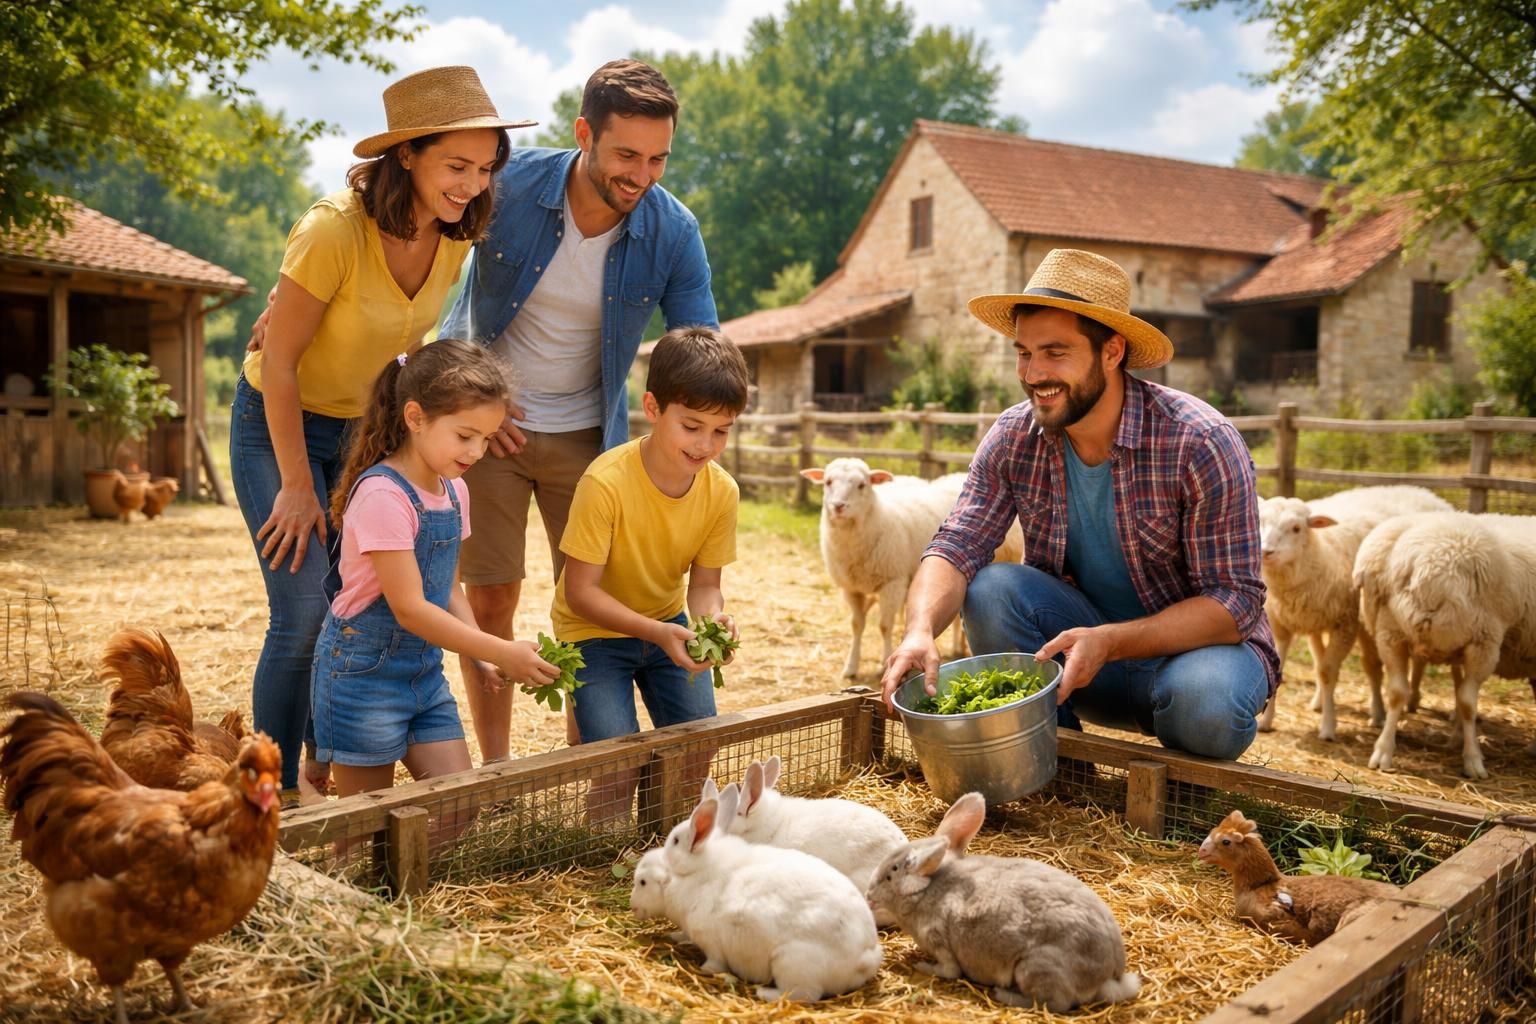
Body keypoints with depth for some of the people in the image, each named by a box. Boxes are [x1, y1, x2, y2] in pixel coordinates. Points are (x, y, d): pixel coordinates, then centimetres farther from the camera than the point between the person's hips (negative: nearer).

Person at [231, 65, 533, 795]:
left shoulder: (453, 240, -9)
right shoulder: (335, 229, -27)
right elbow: (278, 362, -21)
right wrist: (297, 486, -18)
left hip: (361, 426, 6)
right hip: (279, 424, -5)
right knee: (306, 613, -11)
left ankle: (329, 764, 24)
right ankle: (273, 792, 7)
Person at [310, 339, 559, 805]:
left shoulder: (454, 491, 4)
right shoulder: (383, 495, -21)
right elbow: (409, 608, -23)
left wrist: (486, 657, -6)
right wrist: (501, 652, -21)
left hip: (425, 671, 8)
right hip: (363, 671, -7)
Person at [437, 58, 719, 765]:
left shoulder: (674, 233, -15)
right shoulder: (507, 185, -19)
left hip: (587, 434, 2)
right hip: (488, 420, -1)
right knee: (489, 599, 0)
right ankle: (494, 770, 17)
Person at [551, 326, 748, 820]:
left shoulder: (721, 490, -15)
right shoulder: (606, 482, -30)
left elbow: (704, 582, -6)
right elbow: (581, 591, -26)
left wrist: (712, 615, -29)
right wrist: (658, 633, -36)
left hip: (667, 621, 5)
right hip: (595, 630, -4)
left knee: (698, 749, -1)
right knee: (619, 767, -14)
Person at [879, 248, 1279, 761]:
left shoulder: (1201, 444, -21)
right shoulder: (1014, 437, -9)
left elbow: (1233, 601, -21)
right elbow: (956, 547, -15)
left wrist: (1109, 642, -35)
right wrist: (920, 631, -37)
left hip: (1195, 643, -3)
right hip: (1079, 640, 3)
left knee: (1204, 705, -36)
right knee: (991, 589, -23)